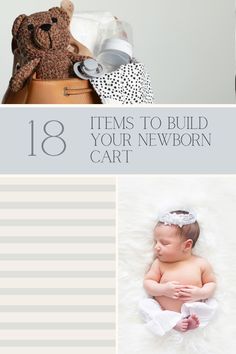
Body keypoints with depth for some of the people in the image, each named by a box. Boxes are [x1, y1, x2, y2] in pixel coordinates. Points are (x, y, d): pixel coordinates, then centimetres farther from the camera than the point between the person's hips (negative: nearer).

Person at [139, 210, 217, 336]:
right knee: (144, 304, -19)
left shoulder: (201, 264, -5)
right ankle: (172, 323, -27)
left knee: (211, 304, -18)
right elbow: (148, 283, -2)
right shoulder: (159, 263, -2)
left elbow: (211, 283, 3)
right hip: (164, 312, 1)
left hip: (193, 311, -1)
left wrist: (200, 293, -18)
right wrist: (163, 289, -21)